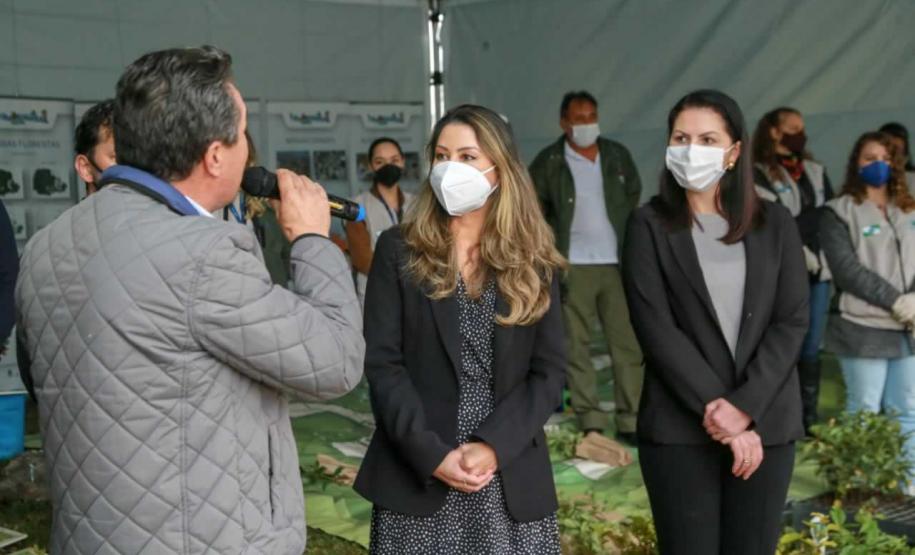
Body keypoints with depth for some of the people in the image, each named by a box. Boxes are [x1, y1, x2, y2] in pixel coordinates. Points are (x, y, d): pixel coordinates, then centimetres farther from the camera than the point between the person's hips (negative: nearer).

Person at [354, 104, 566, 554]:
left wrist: (492, 446, -13)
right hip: (416, 476, -1)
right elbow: (382, 363, -5)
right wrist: (432, 454, -15)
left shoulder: (534, 262, 5)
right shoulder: (398, 250, 1)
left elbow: (548, 372, 0)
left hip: (512, 478, 1)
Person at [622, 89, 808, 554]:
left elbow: (792, 322, 0)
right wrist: (717, 411, -14)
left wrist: (744, 407, -12)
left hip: (767, 424, 2)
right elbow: (656, 329, -8)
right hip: (680, 428, -2)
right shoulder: (649, 225, 0)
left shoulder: (775, 224, 8)